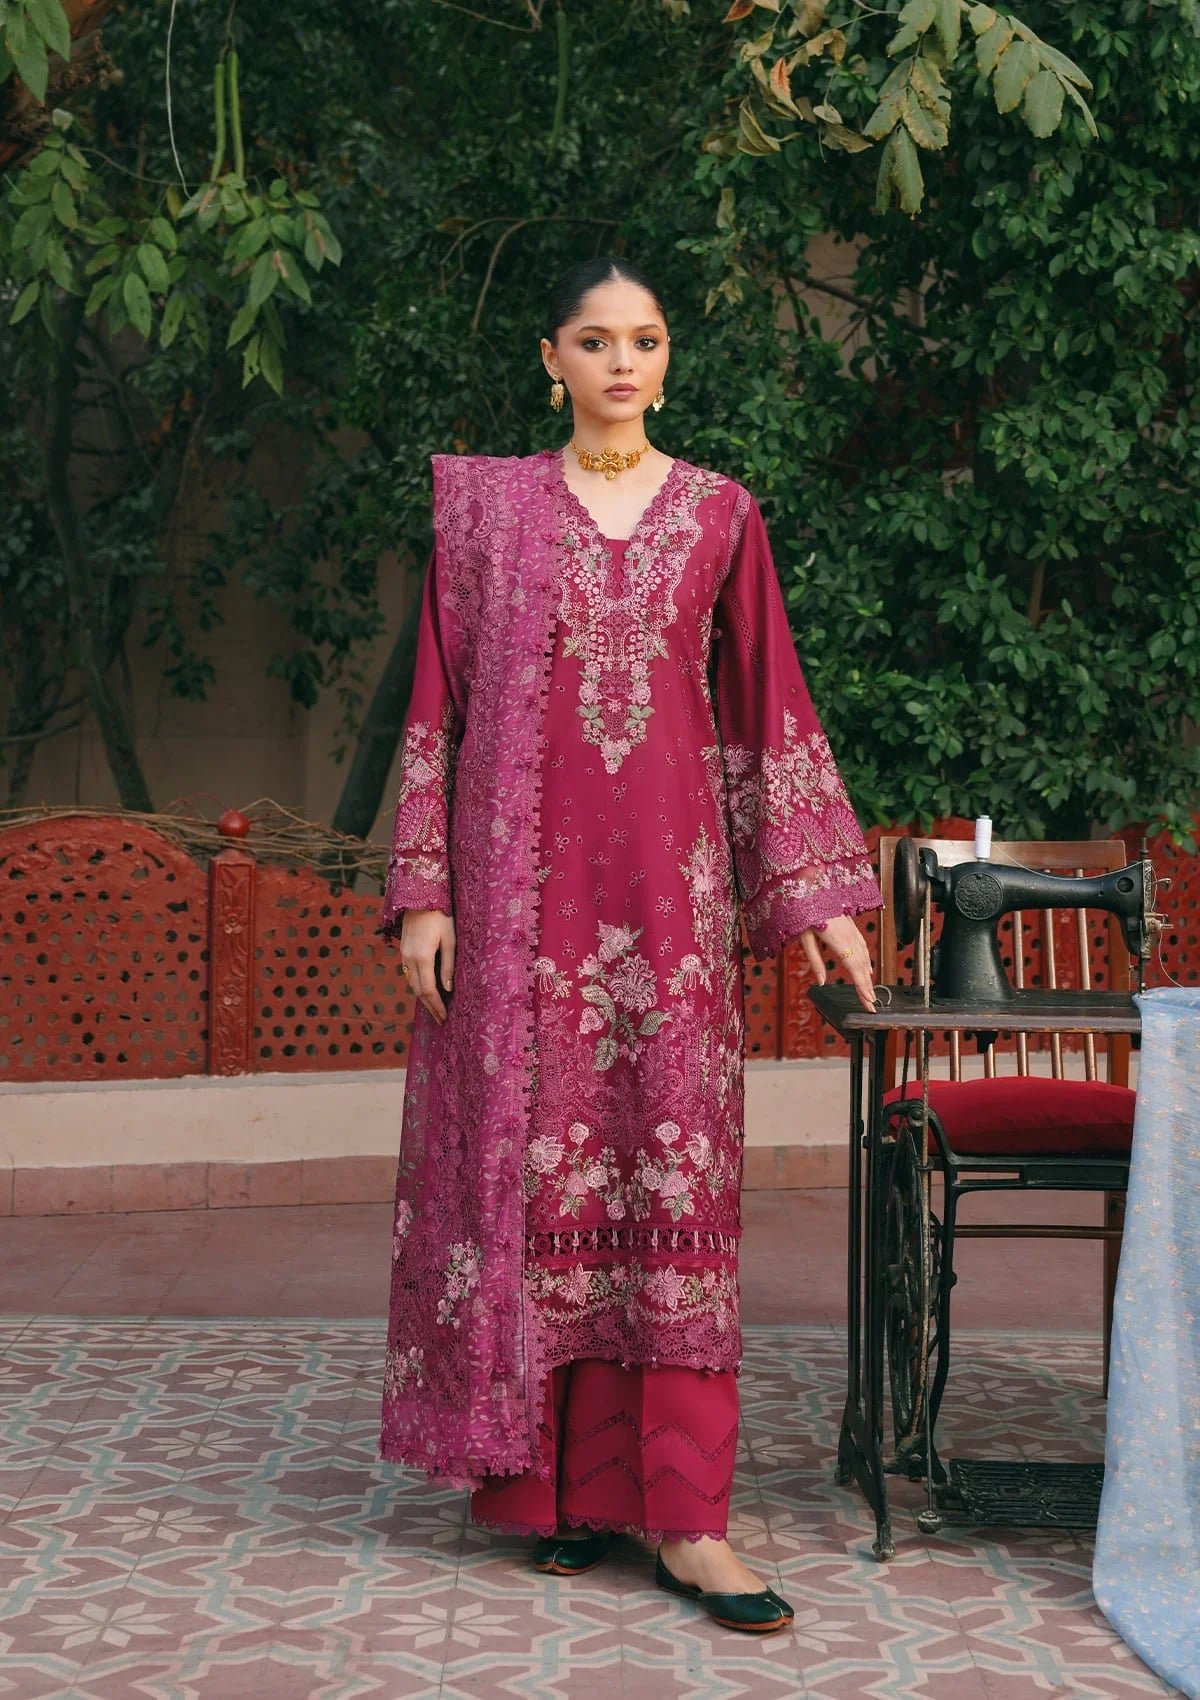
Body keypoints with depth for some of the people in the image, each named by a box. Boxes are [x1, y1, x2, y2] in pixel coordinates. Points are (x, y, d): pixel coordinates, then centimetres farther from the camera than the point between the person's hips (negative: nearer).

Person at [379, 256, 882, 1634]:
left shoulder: (717, 515, 10)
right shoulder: (484, 503, 8)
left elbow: (766, 709, 11)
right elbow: (436, 705, 6)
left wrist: (818, 895, 7)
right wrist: (423, 889, -1)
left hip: (669, 882, 1)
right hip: (521, 883, 0)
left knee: (673, 1170, -4)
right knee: (533, 1157, -1)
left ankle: (681, 1515, -3)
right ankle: (544, 1477, 11)